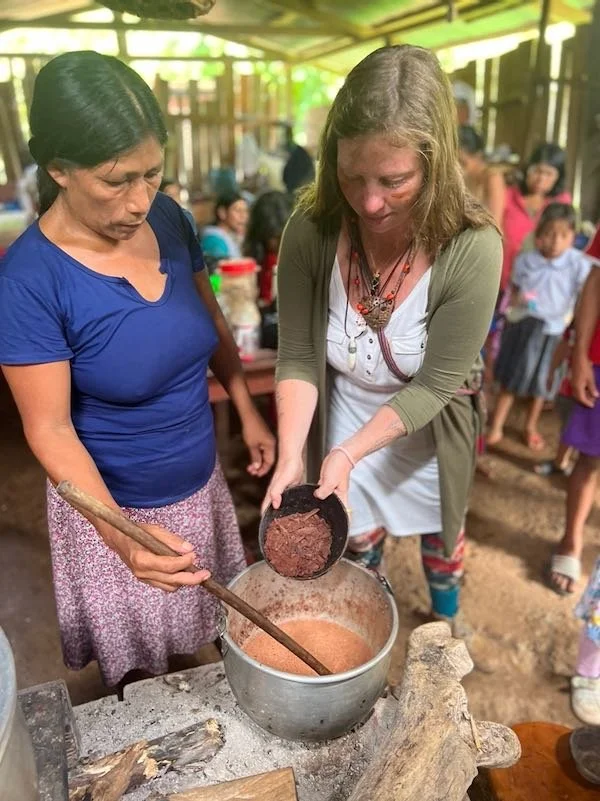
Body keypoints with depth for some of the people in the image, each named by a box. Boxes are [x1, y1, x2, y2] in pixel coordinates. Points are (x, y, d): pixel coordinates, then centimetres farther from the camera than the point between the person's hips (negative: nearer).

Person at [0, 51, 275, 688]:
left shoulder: (168, 219, -10)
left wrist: (248, 412, 5)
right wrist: (121, 535, -35)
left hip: (201, 482, 5)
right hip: (113, 505, -4)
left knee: (199, 627, 29)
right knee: (138, 671, 21)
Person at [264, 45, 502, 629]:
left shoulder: (472, 250, -31)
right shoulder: (311, 232, -25)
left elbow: (434, 386, -25)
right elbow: (297, 360, -17)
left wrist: (349, 453, -32)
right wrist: (291, 457, -28)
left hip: (426, 428, -1)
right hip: (342, 420, 2)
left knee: (438, 530, 25)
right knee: (358, 537, 23)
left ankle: (447, 621, 58)